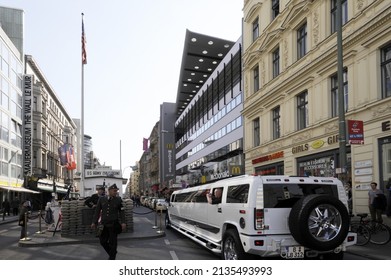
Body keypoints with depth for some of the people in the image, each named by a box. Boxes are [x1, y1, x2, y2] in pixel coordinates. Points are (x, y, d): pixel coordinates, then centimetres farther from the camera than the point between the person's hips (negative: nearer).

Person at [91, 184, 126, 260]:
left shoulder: (118, 200, 0)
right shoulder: (101, 199, 5)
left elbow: (121, 212, 3)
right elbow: (97, 211, 8)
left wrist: (123, 222, -7)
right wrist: (94, 222, 4)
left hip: (114, 224, -2)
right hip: (104, 224, 3)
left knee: (112, 242, 2)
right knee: (103, 241, 6)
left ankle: (112, 258, 15)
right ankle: (112, 253, 29)